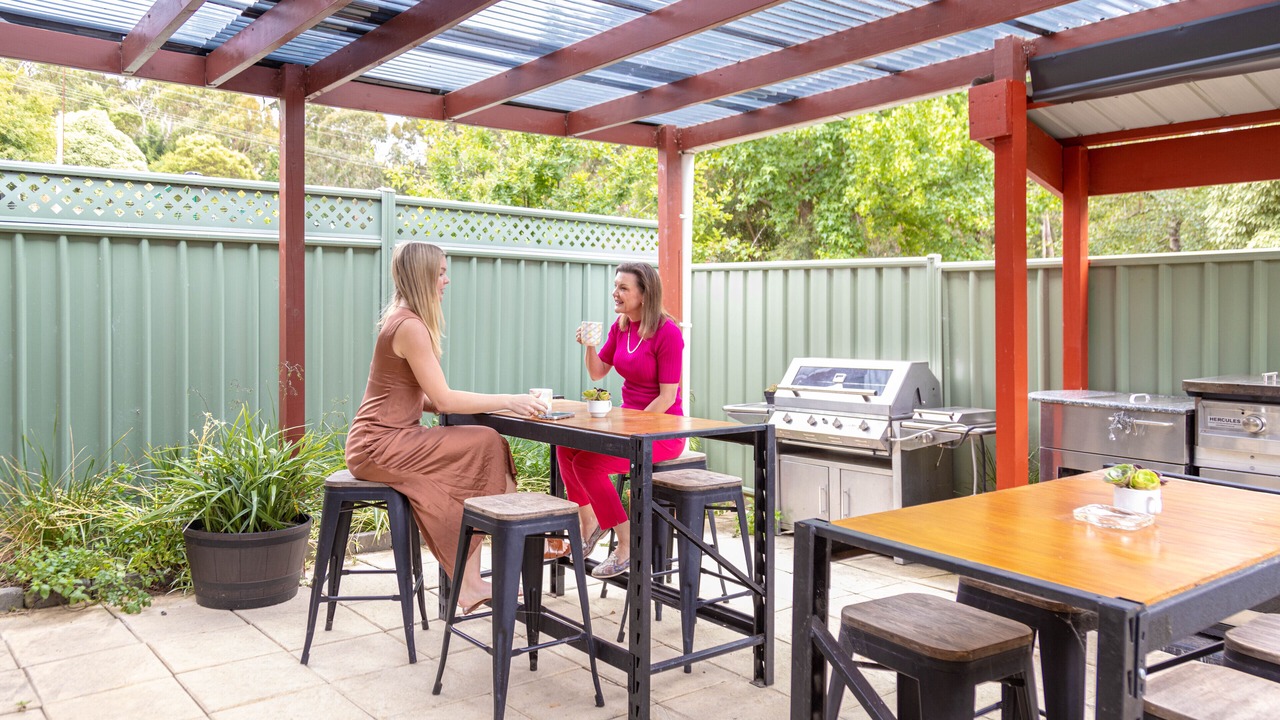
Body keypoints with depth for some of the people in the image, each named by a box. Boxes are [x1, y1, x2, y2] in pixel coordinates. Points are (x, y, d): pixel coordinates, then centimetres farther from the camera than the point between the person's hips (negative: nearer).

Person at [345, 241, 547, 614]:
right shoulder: (410, 326, -16)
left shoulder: (404, 320, 15)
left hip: (385, 440, 9)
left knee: (483, 453, -5)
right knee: (489, 446, -14)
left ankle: (470, 583, -7)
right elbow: (444, 399, -18)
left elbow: (424, 400, 12)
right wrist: (508, 401, -14)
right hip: (380, 446, -9)